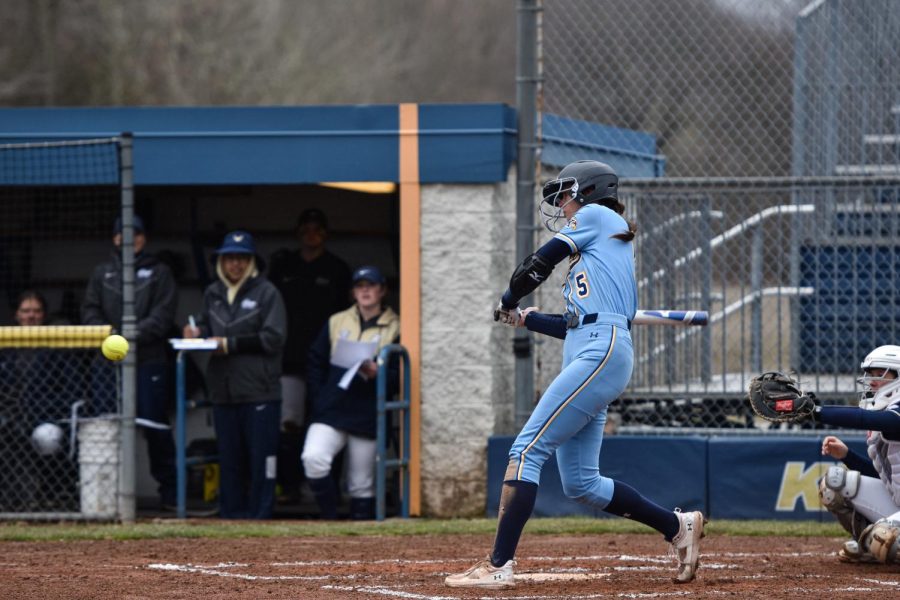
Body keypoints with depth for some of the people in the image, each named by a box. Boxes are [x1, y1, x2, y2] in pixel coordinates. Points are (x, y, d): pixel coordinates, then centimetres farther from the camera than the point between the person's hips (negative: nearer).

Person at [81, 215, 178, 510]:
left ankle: (168, 492, 2)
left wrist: (135, 333, -16)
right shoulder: (102, 273, 17)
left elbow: (163, 315, -2)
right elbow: (90, 311, 10)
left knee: (155, 427, -4)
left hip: (149, 361, -3)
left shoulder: (159, 273, 9)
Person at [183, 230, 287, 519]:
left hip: (259, 390, -5)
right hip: (223, 391, 5)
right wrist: (196, 334, 0)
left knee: (260, 454, -5)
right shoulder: (213, 294, 16)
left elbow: (273, 339, -8)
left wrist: (230, 344, -11)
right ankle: (231, 514, 13)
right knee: (229, 457, 8)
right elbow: (206, 328, 23)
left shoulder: (266, 292, -1)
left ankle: (259, 514, -2)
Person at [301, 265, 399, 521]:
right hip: (331, 411, 2)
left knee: (361, 486, 2)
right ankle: (329, 517, -9)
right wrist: (319, 397, 4)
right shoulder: (337, 322, 14)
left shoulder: (394, 328, 4)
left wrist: (375, 373, -21)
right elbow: (316, 362, 15)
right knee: (313, 458, -22)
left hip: (367, 418, -2)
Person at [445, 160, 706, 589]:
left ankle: (498, 566, -21)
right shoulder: (593, 249, 29)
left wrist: (507, 302, 14)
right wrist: (524, 319, 27)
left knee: (527, 450, -15)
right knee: (580, 484, 9)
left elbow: (540, 262, 0)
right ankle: (678, 526, 16)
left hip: (602, 352, -10)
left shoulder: (596, 216, 5)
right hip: (587, 358, 10)